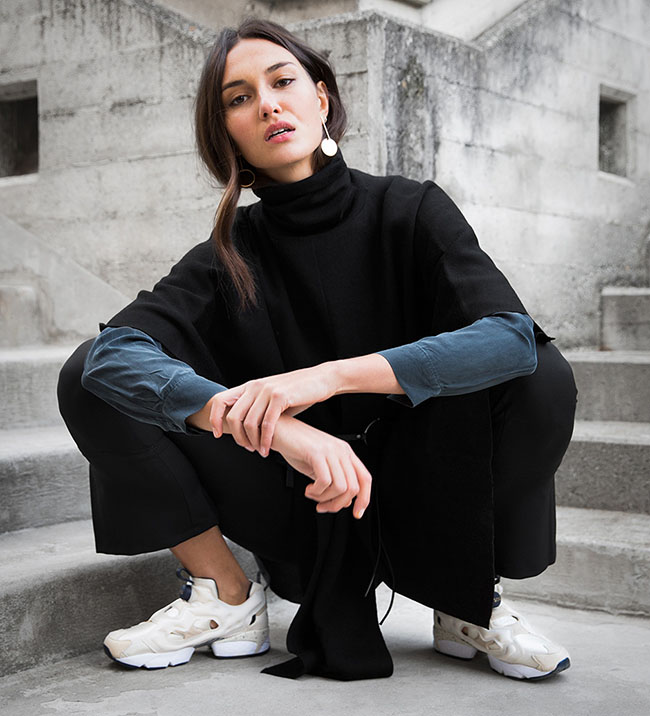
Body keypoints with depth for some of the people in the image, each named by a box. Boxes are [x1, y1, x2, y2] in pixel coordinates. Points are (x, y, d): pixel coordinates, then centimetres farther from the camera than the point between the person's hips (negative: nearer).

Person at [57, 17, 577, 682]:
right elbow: (113, 351, -23)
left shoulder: (410, 211, -7)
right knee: (88, 376, -13)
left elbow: (513, 337, -25)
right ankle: (225, 597, -1)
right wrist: (287, 430, -39)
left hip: (414, 504, -1)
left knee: (543, 378, -29)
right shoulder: (229, 257, -4)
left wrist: (327, 376, -33)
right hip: (299, 511, 1)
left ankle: (470, 603, -6)